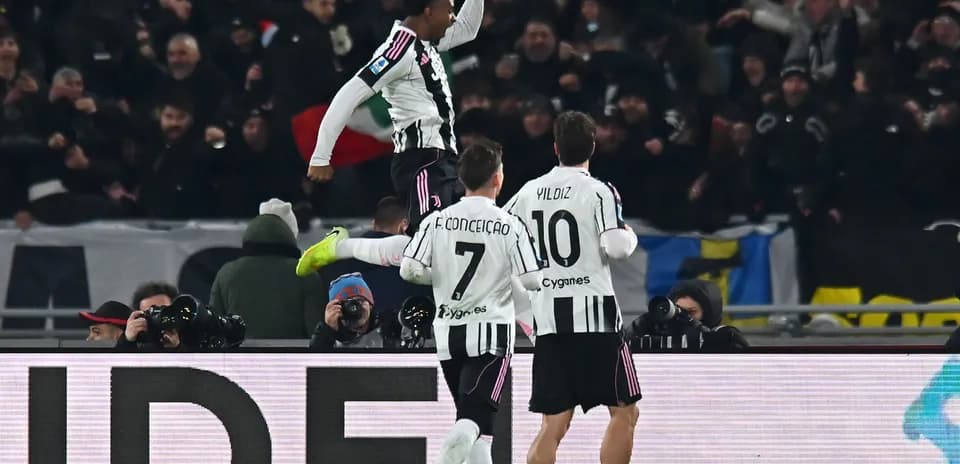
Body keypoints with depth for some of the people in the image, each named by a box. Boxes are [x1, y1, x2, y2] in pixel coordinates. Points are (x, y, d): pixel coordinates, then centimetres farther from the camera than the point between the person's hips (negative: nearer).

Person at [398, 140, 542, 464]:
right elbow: (533, 281, -8)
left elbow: (409, 270, -6)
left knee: (473, 418, 17)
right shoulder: (510, 226, -8)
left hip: (448, 331, 4)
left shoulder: (438, 221, -1)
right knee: (475, 417, -13)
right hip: (491, 332, -4)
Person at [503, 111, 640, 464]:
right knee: (624, 411, 6)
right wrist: (630, 236, 4)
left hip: (547, 317, 5)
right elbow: (616, 247, -18)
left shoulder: (531, 191, 8)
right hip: (593, 315, -5)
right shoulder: (599, 191, -7)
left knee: (554, 425, 6)